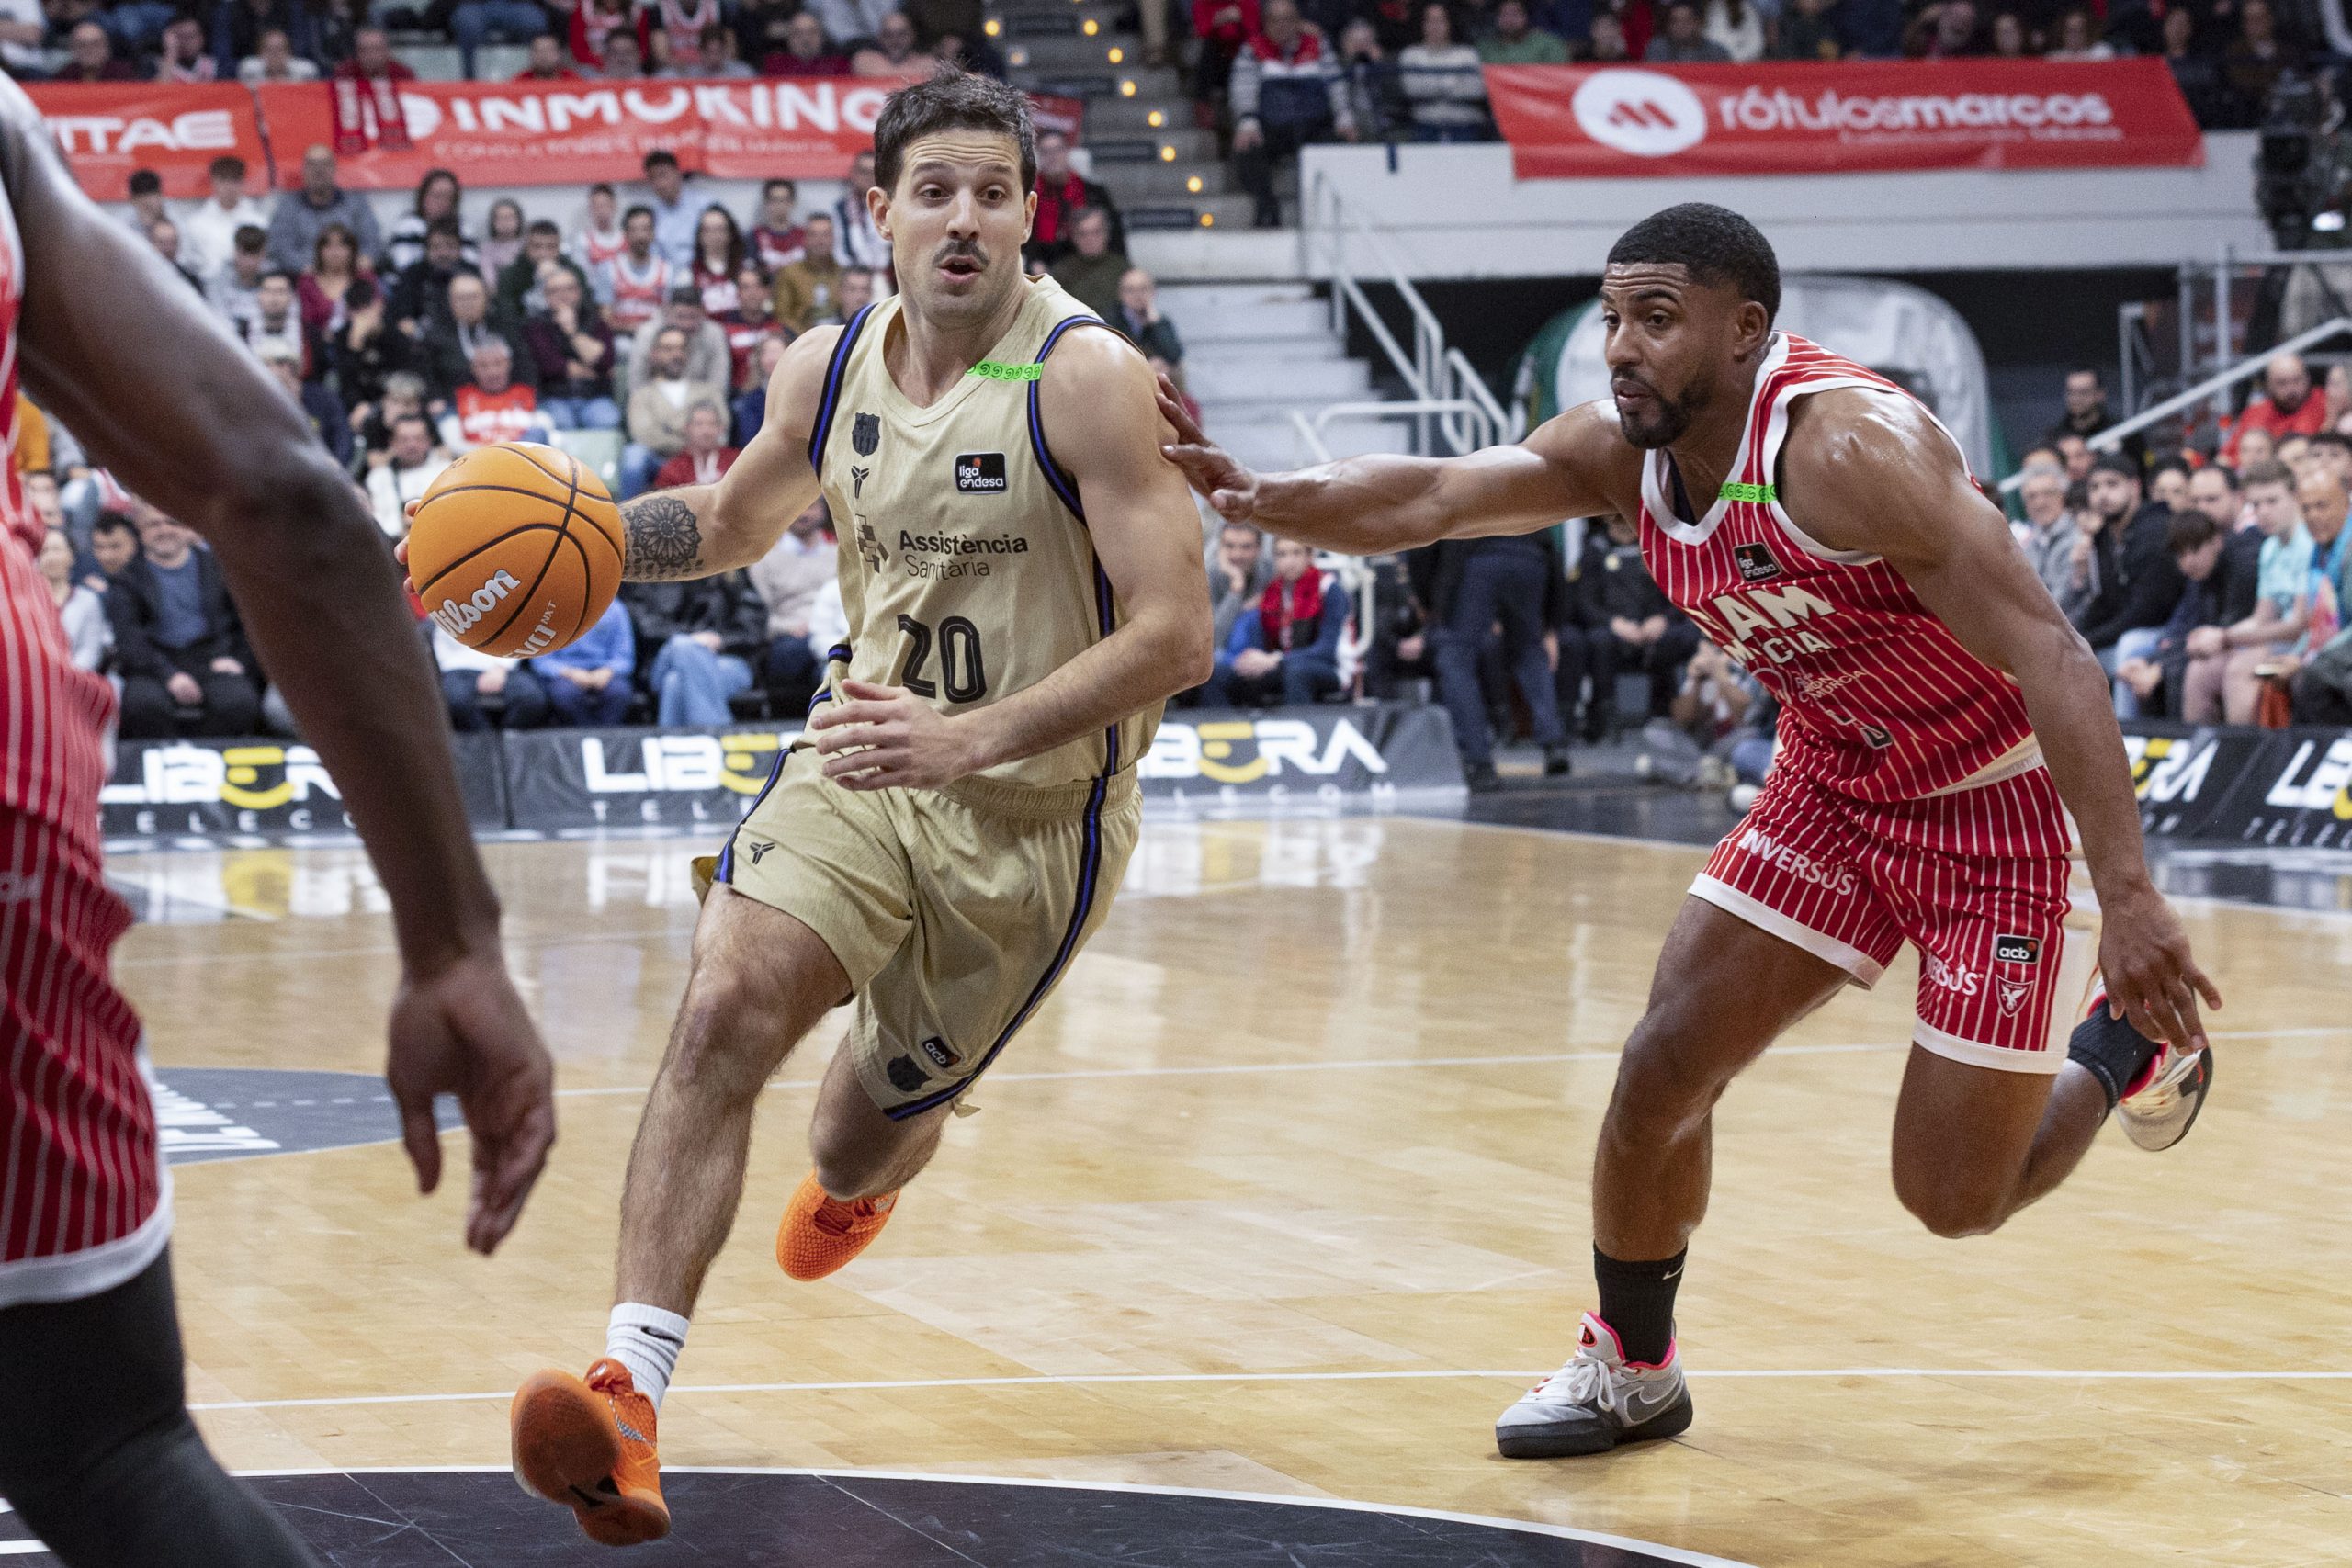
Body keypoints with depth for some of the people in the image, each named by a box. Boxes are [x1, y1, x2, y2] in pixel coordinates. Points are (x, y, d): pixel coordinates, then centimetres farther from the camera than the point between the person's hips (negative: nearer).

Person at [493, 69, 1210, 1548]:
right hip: (870, 752, 4)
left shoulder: (1085, 376, -19)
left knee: (861, 1142, 13)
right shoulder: (830, 370, 0)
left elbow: (1175, 636, -24)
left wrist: (968, 740, -33)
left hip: (1032, 811, -4)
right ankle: (629, 1396, -28)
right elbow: (735, 520, 21)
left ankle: (864, 1171, 55)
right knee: (727, 1007, -24)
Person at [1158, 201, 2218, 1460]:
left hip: (1992, 809, -6)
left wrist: (2128, 896, -38)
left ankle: (2132, 1039, 28)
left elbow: (2050, 658, -32)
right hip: (1831, 788, 6)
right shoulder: (1620, 454, -7)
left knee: (1953, 1198, -2)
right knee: (1659, 1073, -2)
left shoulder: (1849, 449, -30)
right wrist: (1253, 497, -38)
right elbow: (1423, 502, -16)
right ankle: (1631, 1367, 21)